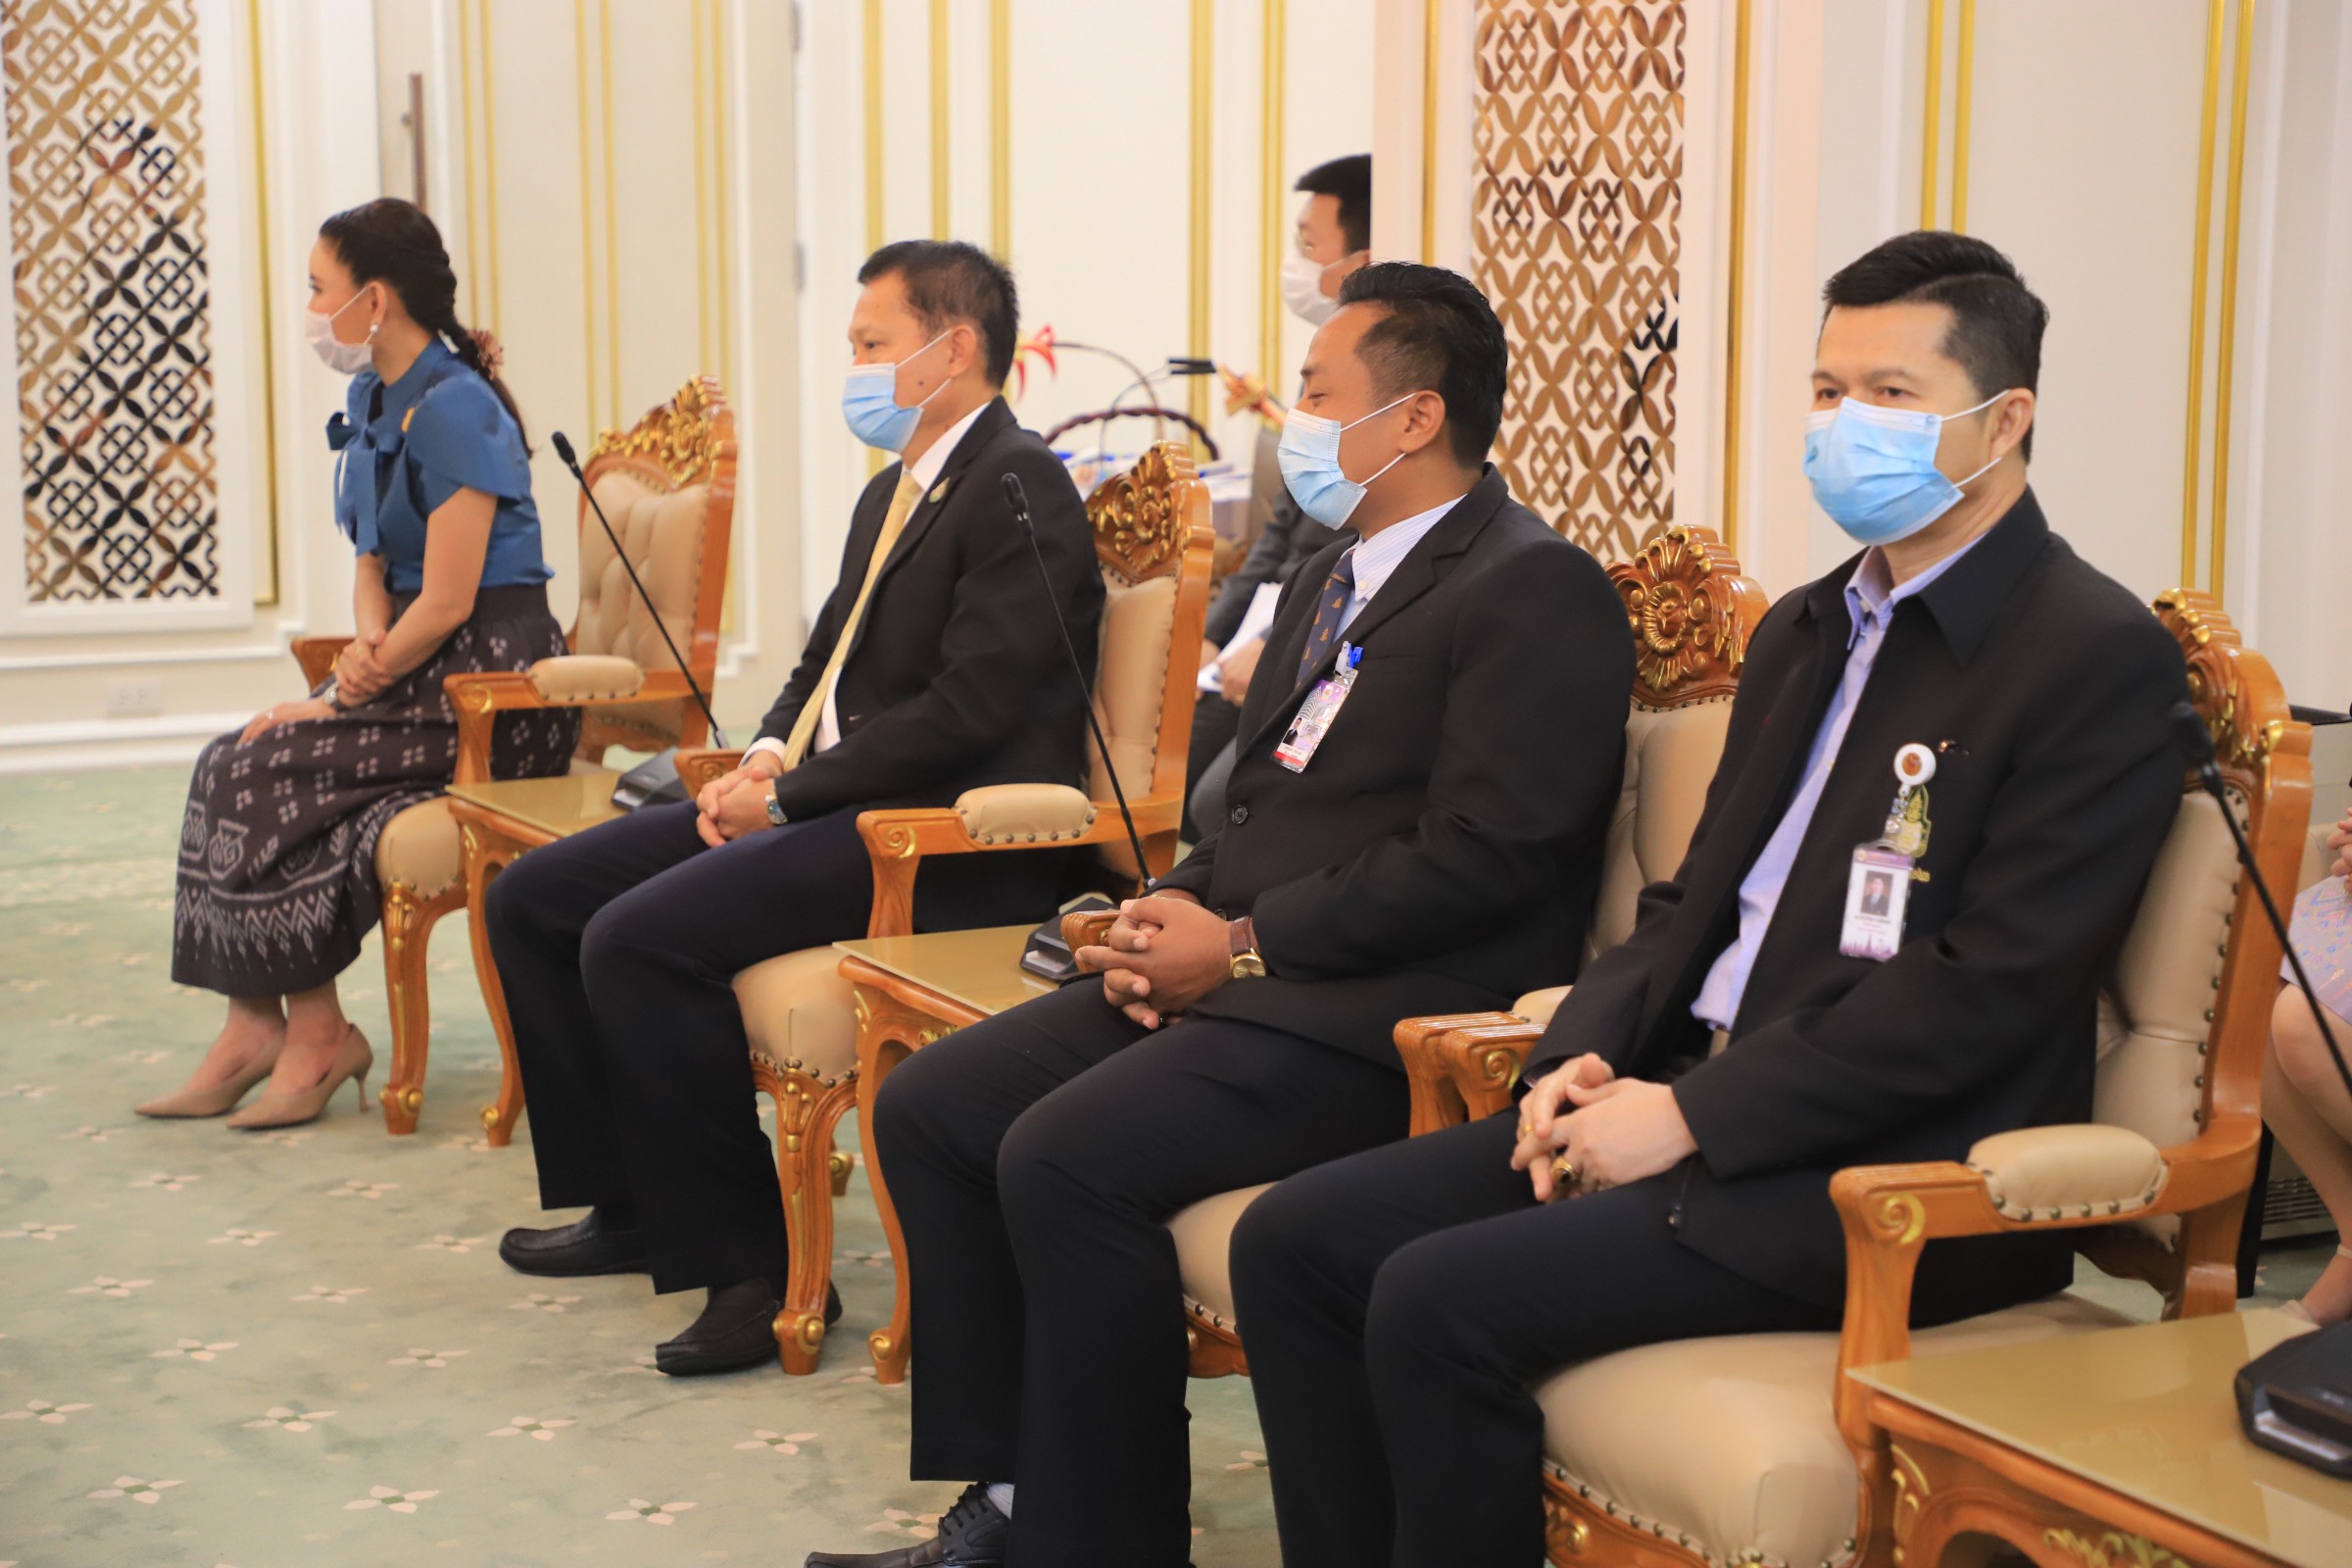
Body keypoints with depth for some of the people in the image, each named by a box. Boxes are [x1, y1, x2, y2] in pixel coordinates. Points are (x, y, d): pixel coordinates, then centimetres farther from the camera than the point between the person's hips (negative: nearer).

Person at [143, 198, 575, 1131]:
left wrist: (347, 693, -14)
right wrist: (369, 642, -6)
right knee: (232, 767, -9)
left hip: (490, 682, -9)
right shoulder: (372, 401, 13)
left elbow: (449, 601, -19)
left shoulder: (455, 409, -16)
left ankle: (315, 1038, -6)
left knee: (267, 774, -18)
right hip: (416, 669, 9)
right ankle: (255, 1029, -9)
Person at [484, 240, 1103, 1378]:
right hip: (829, 804, 11)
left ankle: (747, 1265, -16)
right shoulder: (891, 493, 21)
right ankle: (634, 1203, 14)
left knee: (636, 938, -27)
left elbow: (970, 707, -20)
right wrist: (769, 757, 2)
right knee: (530, 898, 6)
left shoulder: (1020, 488, -11)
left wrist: (789, 794, -16)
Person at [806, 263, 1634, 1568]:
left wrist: (1241, 945, -16)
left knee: (1064, 1158, -26)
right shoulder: (1330, 580, 21)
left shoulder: (1539, 592, -10)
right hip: (1235, 972, 10)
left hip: (1372, 1017, -10)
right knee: (927, 1108, 0)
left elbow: (1481, 859, -19)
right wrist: (1171, 919, 3)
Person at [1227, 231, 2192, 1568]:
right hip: (1692, 1104, 9)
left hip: (1890, 1175, -8)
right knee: (1294, 1242, -5)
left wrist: (1691, 1112, -17)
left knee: (1441, 1300, -24)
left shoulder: (2100, 657, -9)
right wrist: (1584, 1058, 1)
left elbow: (1992, 989, -17)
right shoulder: (1807, 631, 19)